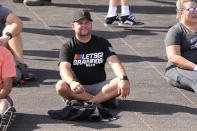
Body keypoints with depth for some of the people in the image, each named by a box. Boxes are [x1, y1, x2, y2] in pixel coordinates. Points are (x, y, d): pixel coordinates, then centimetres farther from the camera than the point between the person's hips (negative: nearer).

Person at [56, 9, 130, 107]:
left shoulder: (102, 43, 8)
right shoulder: (68, 47, 1)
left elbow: (114, 62, -7)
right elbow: (64, 68, -16)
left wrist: (123, 79, -29)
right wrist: (72, 82, -40)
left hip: (99, 86, 1)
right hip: (78, 88, -1)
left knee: (121, 84, -25)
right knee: (61, 86, -34)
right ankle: (105, 99, -28)